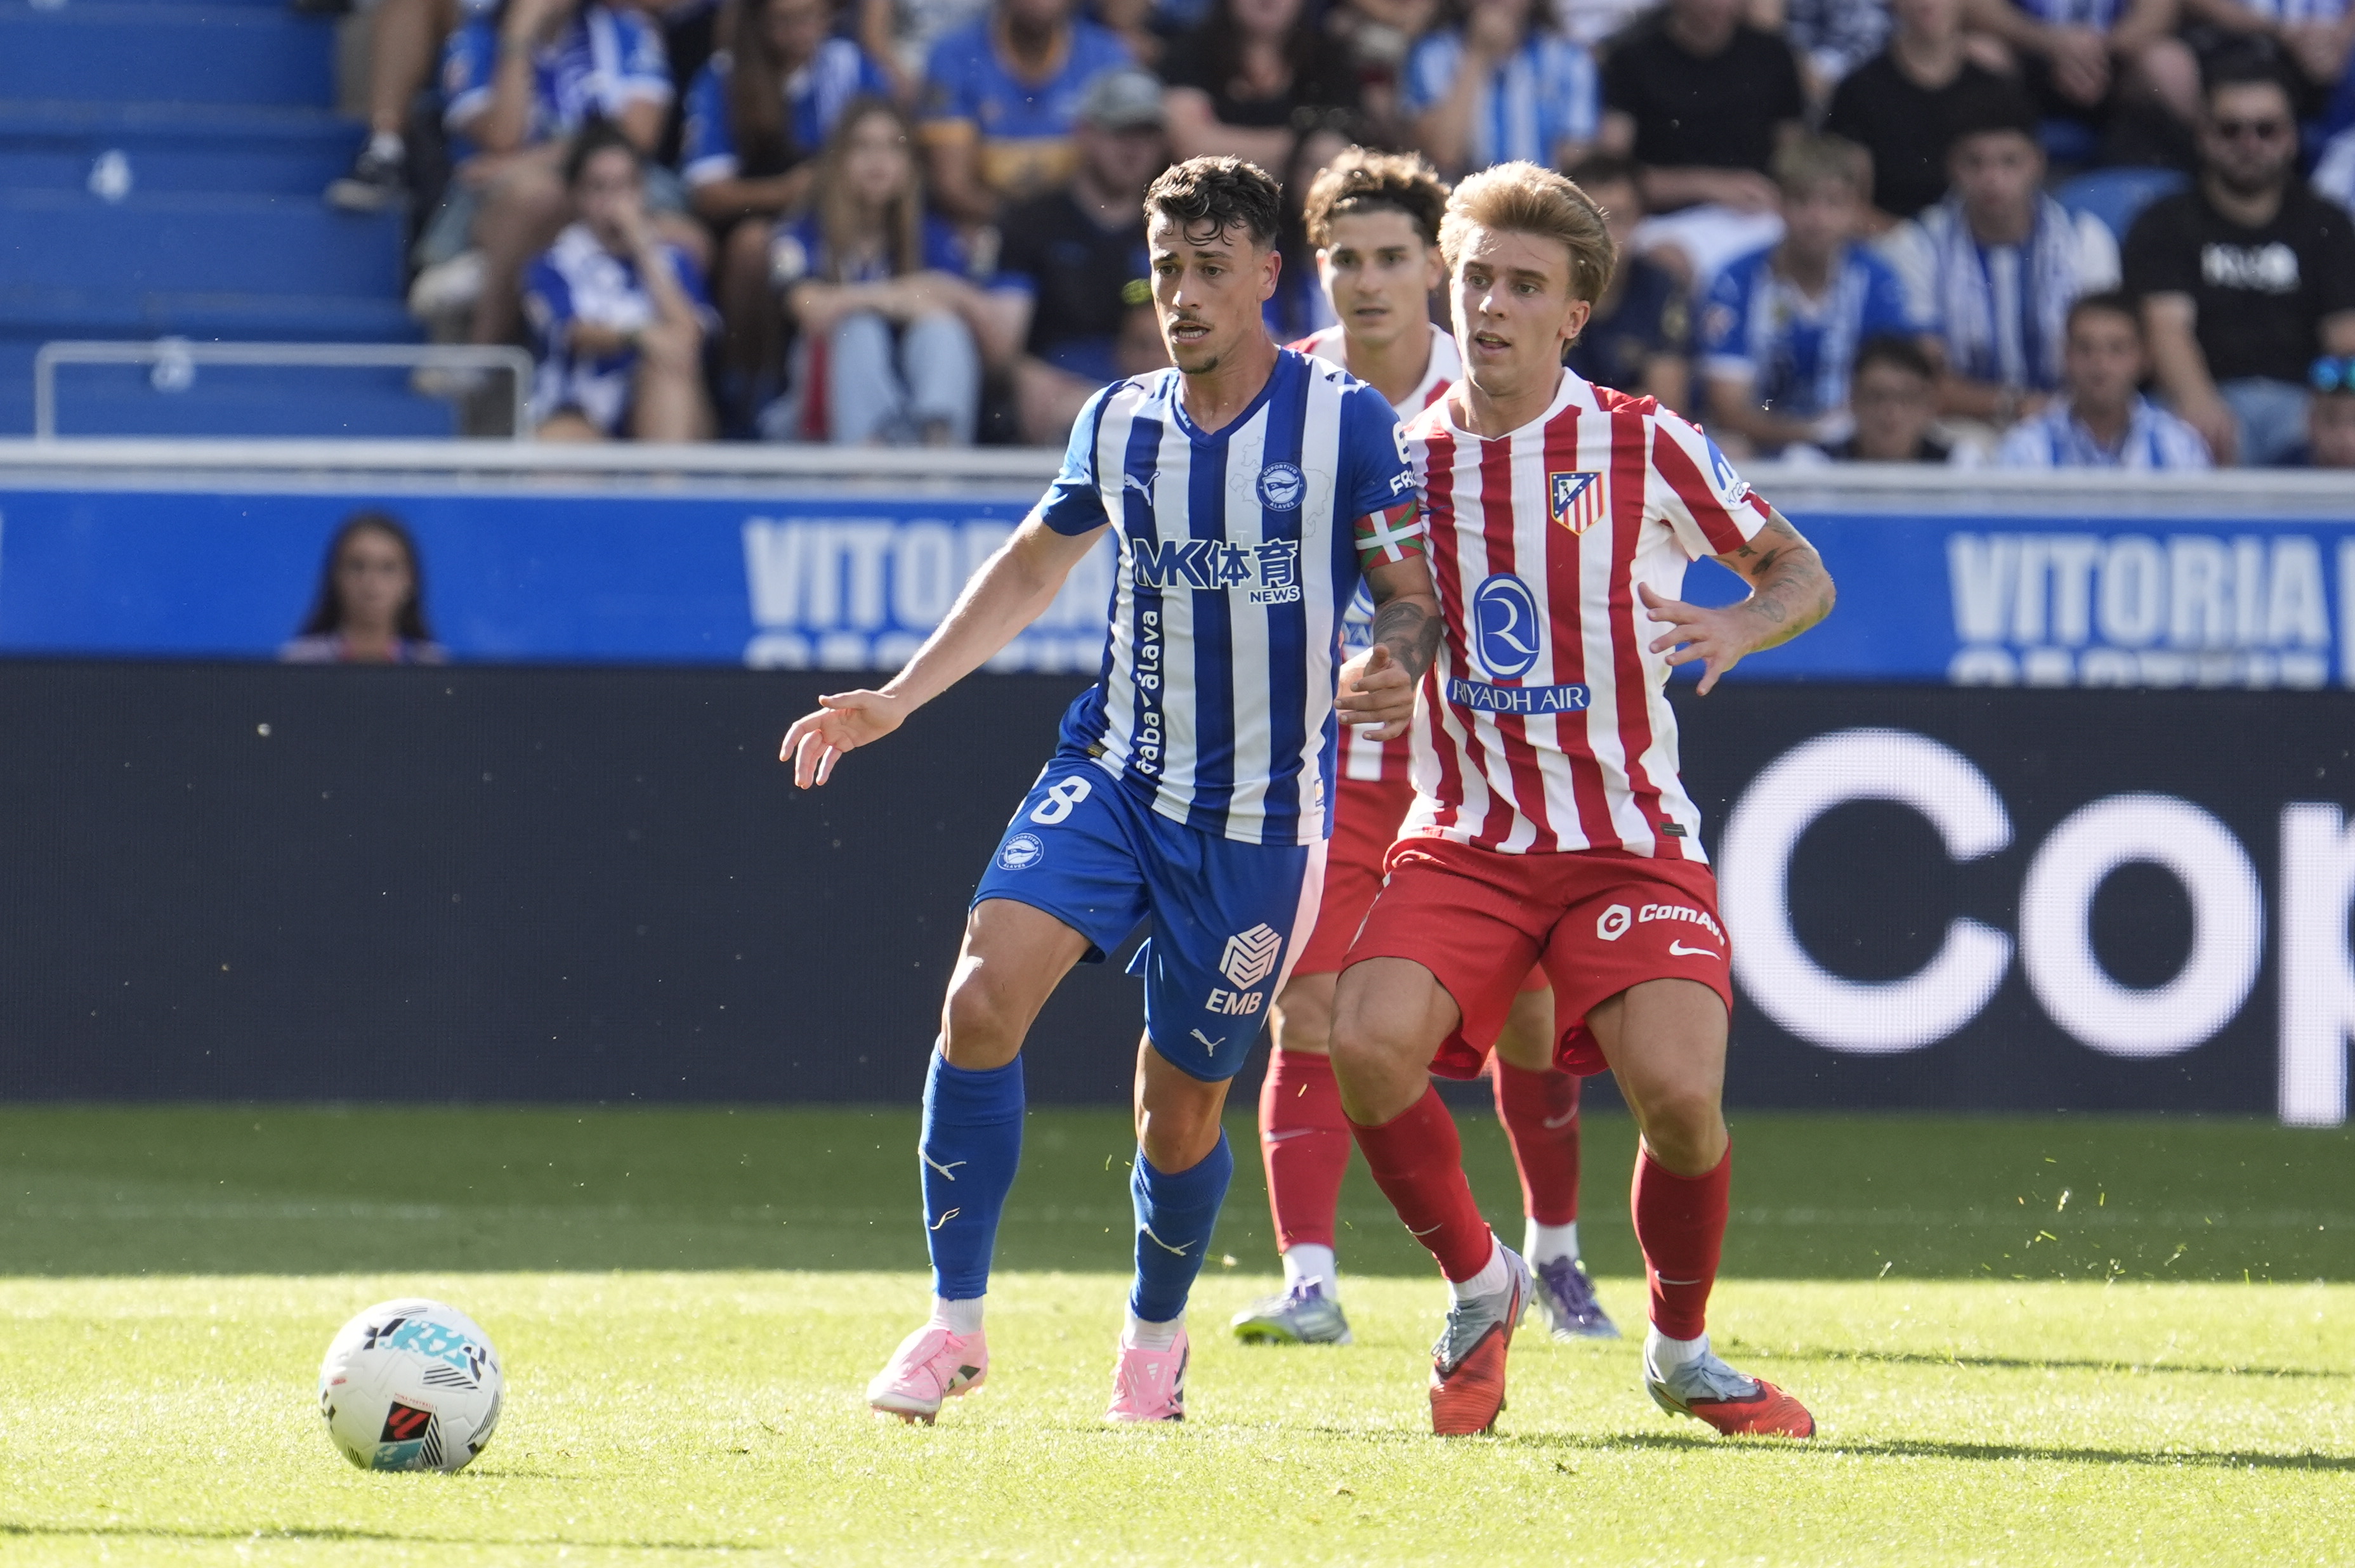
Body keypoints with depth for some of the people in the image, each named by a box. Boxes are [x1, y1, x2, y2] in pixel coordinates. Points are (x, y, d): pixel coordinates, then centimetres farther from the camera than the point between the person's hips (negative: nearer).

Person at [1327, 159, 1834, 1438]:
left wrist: (1743, 624, -14)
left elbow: (1801, 573, 7)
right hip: (1463, 840, 2)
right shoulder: (1404, 459, 4)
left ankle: (1682, 1352, 8)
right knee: (1367, 1042, -25)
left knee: (1676, 1091, -22)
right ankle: (1477, 1284, 3)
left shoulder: (1645, 447, -3)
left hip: (1630, 839, -2)